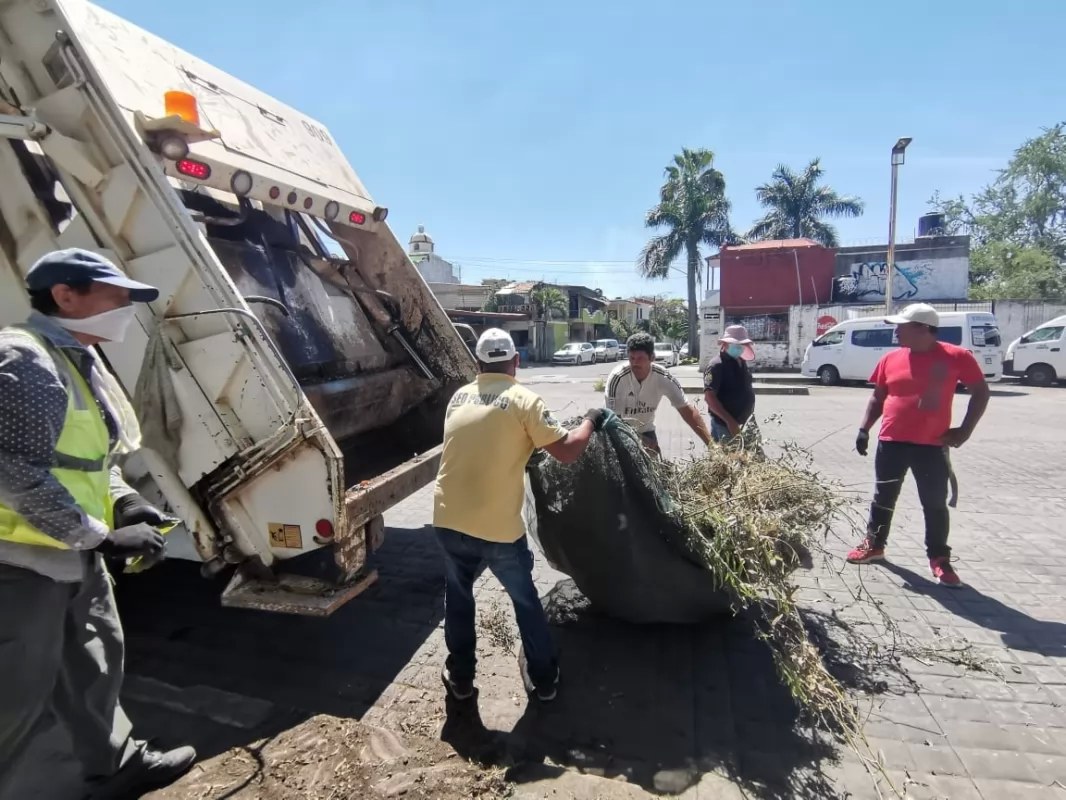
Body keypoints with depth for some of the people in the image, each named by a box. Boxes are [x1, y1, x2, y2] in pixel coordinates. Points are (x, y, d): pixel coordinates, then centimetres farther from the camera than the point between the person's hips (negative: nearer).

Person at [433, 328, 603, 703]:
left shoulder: (459, 397, 9)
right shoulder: (524, 400, -8)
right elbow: (567, 451, -10)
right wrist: (591, 421, 7)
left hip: (448, 520, 4)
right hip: (500, 528, -3)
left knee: (458, 596, 26)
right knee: (525, 599, 20)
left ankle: (460, 676, 37)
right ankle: (543, 677, 35)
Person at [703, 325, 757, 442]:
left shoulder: (740, 362, 10)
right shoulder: (717, 365, -17)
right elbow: (709, 397, -25)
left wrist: (749, 415, 18)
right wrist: (729, 421, -29)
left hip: (742, 423, 9)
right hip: (725, 425, -9)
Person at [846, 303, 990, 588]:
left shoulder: (956, 357, -6)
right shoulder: (891, 359, 3)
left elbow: (980, 392, 2)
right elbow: (878, 397, 11)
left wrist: (965, 430, -4)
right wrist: (864, 429, 5)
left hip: (932, 445, -3)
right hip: (891, 442, 3)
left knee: (935, 503, 5)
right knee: (884, 498, 13)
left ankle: (939, 560, 19)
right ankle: (874, 545, 28)